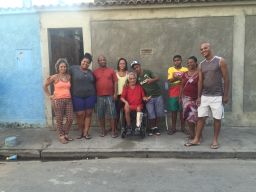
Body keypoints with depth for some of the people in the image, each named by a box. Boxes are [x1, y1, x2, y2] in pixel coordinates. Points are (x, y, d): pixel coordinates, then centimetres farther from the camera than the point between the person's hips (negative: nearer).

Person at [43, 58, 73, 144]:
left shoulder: (68, 76, 9)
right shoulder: (54, 77, 0)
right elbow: (45, 86, 8)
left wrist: (70, 95, 2)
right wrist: (49, 95, 3)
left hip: (68, 100, 4)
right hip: (58, 100, -4)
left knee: (70, 119, 2)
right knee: (59, 119, 1)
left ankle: (65, 134, 22)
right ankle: (61, 136, 15)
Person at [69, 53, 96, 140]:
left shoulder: (90, 72, 12)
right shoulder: (73, 68, 0)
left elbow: (93, 84, 18)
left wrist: (95, 96, 14)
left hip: (90, 96, 3)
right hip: (77, 97, -3)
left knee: (88, 114, 4)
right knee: (80, 115, -1)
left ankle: (86, 132, 12)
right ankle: (81, 132, 17)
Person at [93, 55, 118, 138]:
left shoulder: (111, 70, 7)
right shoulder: (95, 72, 7)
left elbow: (115, 82, 4)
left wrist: (115, 93, -4)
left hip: (110, 96, -1)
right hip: (99, 96, 1)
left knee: (112, 114, -1)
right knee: (101, 115, 7)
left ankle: (113, 131, 7)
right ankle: (103, 131, 19)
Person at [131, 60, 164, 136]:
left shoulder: (147, 72, -2)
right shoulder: (136, 77, 3)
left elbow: (157, 78, -6)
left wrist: (152, 80, -26)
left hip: (158, 95, 0)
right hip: (149, 97, 0)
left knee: (159, 113, 3)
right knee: (151, 114, -4)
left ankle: (156, 127, 20)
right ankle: (152, 128, 14)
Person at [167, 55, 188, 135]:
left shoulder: (185, 69, 5)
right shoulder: (171, 69, 5)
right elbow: (170, 80, -7)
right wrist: (176, 78, -27)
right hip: (173, 93, 0)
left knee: (182, 110, 4)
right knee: (173, 111, 5)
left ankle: (183, 127, 15)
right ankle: (173, 127, 14)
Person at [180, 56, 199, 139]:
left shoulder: (199, 74, -5)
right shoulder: (185, 74, 12)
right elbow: (182, 86, 16)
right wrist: (180, 97, 14)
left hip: (196, 99, -4)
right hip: (186, 98, 5)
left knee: (196, 116, -4)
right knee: (188, 116, 3)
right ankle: (191, 133, 12)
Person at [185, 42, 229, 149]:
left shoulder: (220, 61, -5)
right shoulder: (201, 65, 8)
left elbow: (226, 79, -6)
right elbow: (200, 81, 9)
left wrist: (225, 95, -9)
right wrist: (199, 96, 5)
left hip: (217, 96, -4)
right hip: (204, 96, 4)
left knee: (217, 118, 4)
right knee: (201, 118, 6)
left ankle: (215, 140, 17)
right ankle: (196, 139, 14)